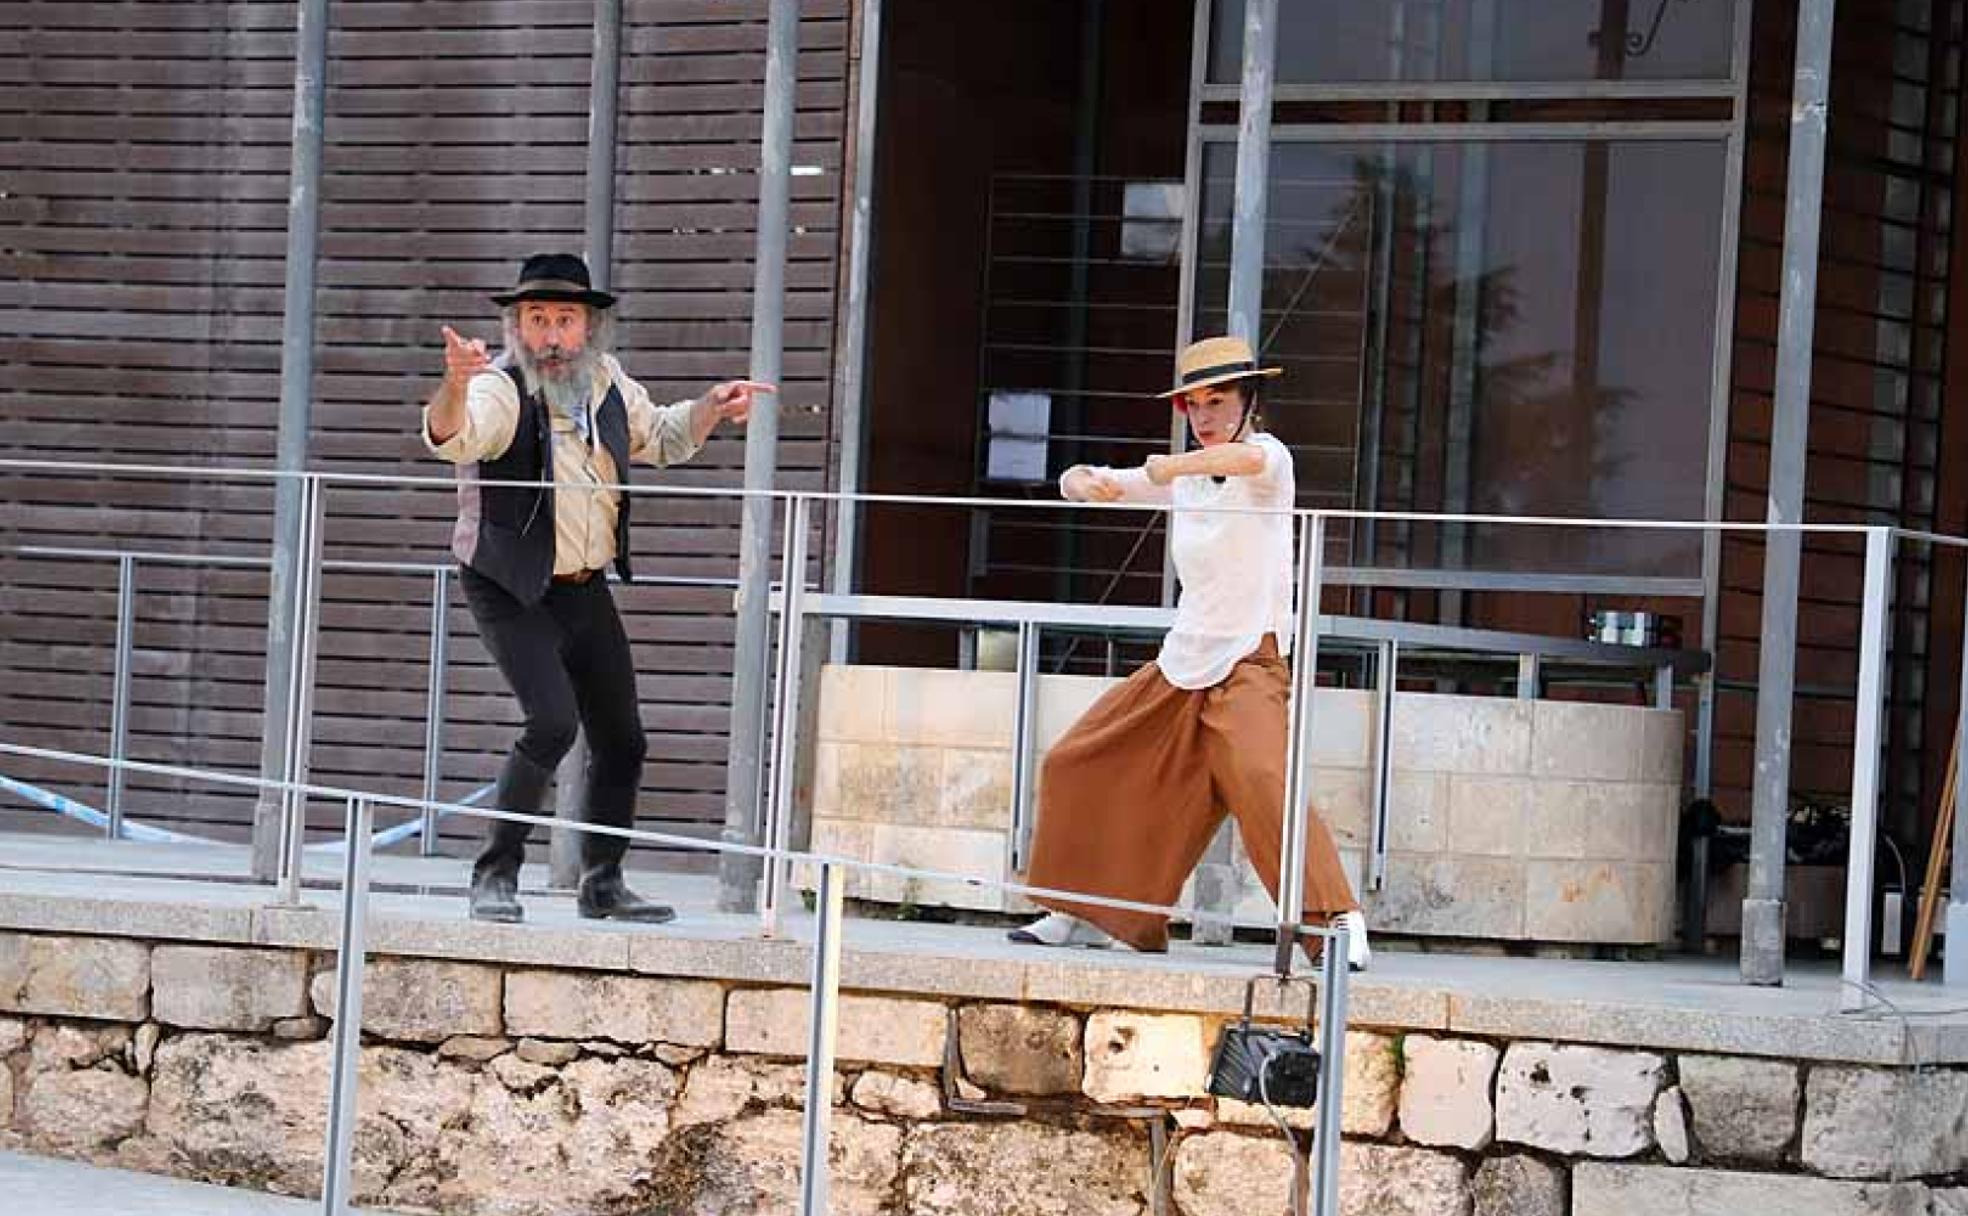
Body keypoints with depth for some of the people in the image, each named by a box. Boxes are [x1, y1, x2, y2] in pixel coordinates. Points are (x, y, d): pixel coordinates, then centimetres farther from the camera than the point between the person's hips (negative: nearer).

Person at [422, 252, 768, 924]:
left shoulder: (606, 383, 2)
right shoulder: (501, 389, -19)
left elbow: (661, 438, 22)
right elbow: (450, 437, -41)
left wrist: (711, 407, 3)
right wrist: (455, 385, -61)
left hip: (586, 589, 7)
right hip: (510, 591, -7)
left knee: (622, 740, 12)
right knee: (552, 722, -23)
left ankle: (602, 883, 29)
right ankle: (495, 876, -11)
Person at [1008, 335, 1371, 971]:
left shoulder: (1270, 456, -8)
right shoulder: (1183, 474, 11)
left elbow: (1246, 456, -34)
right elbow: (1075, 482, 11)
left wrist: (1159, 470, -44)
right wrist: (1088, 483, -13)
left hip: (1248, 662, -8)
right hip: (1180, 664, 8)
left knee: (1260, 778, -31)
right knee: (1076, 767, 12)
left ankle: (1341, 923, -30)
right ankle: (1084, 913, 29)